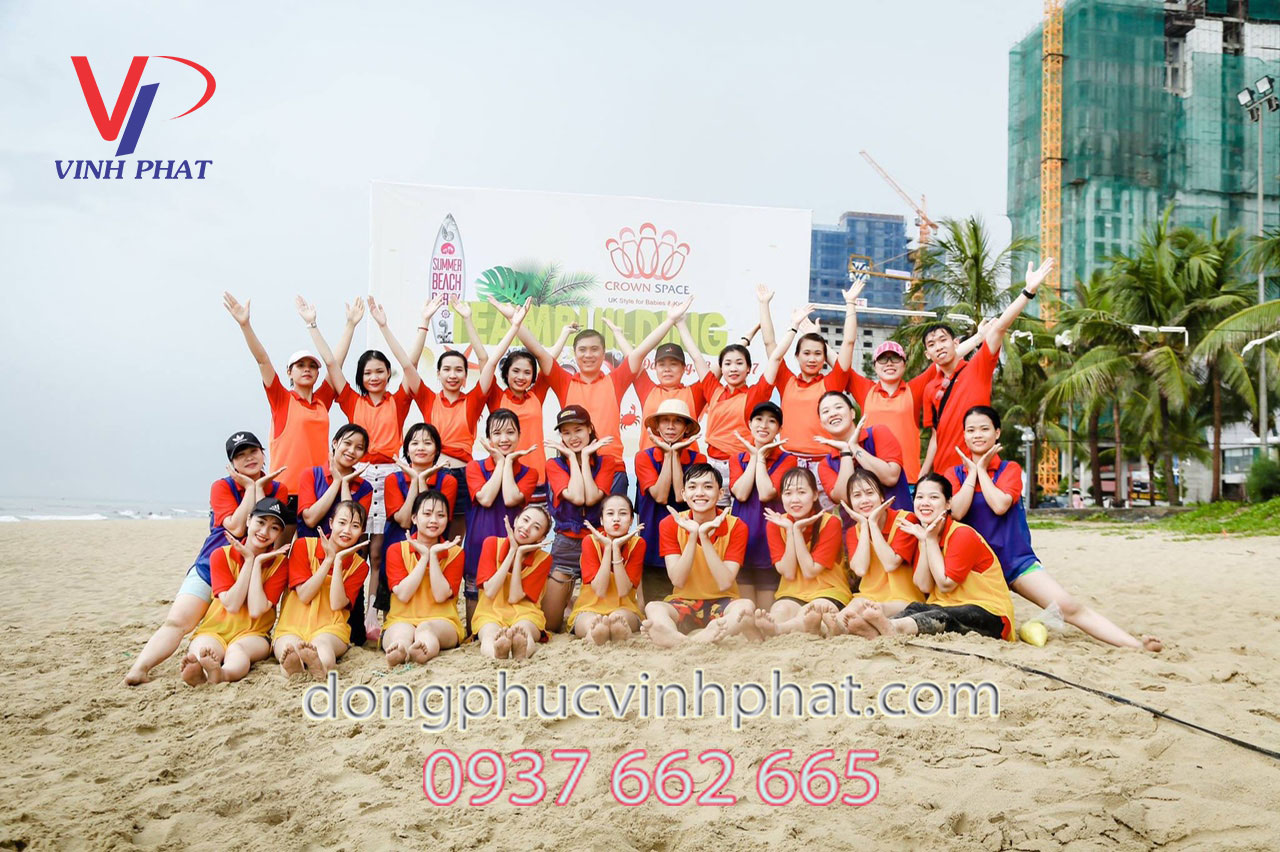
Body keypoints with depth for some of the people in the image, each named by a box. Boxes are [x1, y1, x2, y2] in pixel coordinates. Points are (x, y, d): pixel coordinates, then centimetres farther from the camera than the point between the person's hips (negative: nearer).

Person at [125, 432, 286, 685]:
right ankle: (138, 669, -28)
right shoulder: (222, 486, -1)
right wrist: (249, 487, -12)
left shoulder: (278, 490, 5)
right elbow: (236, 527, -16)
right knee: (176, 621, -19)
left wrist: (259, 487, -12)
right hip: (210, 567, -3)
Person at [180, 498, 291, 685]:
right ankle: (198, 670, -69)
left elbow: (256, 610, -13)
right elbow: (232, 605, -12)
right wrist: (249, 560, -12)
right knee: (204, 649, -35)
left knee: (237, 650, -37)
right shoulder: (221, 555, 0)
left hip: (252, 634, -1)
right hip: (214, 630, 1)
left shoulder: (279, 562, -1)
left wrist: (258, 563, -12)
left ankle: (223, 673, -70)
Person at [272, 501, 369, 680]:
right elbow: (304, 595, -4)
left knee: (321, 645, -40)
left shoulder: (359, 565, 9)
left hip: (330, 628, -1)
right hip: (292, 626, 1)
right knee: (290, 648, -39)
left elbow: (337, 604, -6)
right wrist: (329, 559, -9)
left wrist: (338, 561, -10)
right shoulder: (303, 545, 5)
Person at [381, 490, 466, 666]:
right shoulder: (396, 551, 9)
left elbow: (441, 596, -6)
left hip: (442, 621, 0)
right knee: (403, 632, -37)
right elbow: (403, 594, -6)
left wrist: (433, 555, -10)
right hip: (401, 620, 1)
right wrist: (424, 557, -8)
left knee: (425, 628, -37)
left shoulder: (454, 552, 8)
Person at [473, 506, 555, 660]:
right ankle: (496, 650, -72)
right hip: (490, 613, 0)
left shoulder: (542, 559, -1)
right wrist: (513, 550, -11)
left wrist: (519, 554, -12)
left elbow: (514, 598, -9)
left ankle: (522, 651, -72)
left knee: (522, 631, -38)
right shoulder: (492, 543, 0)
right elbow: (490, 592, -9)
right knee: (491, 634, -37)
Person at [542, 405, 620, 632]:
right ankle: (566, 598, 29)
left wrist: (585, 455, -7)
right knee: (549, 624, -2)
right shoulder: (554, 465, 3)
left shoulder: (606, 462, 5)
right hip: (566, 544, 0)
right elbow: (577, 497, -15)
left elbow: (592, 498, -13)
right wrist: (572, 456, -7)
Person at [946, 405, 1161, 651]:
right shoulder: (955, 473, 5)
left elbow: (1000, 505, -18)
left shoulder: (1010, 469, 3)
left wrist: (982, 469, -6)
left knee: (1068, 606, -16)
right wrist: (972, 471, -6)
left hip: (1016, 560, -2)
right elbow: (956, 512, -15)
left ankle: (1136, 645, -18)